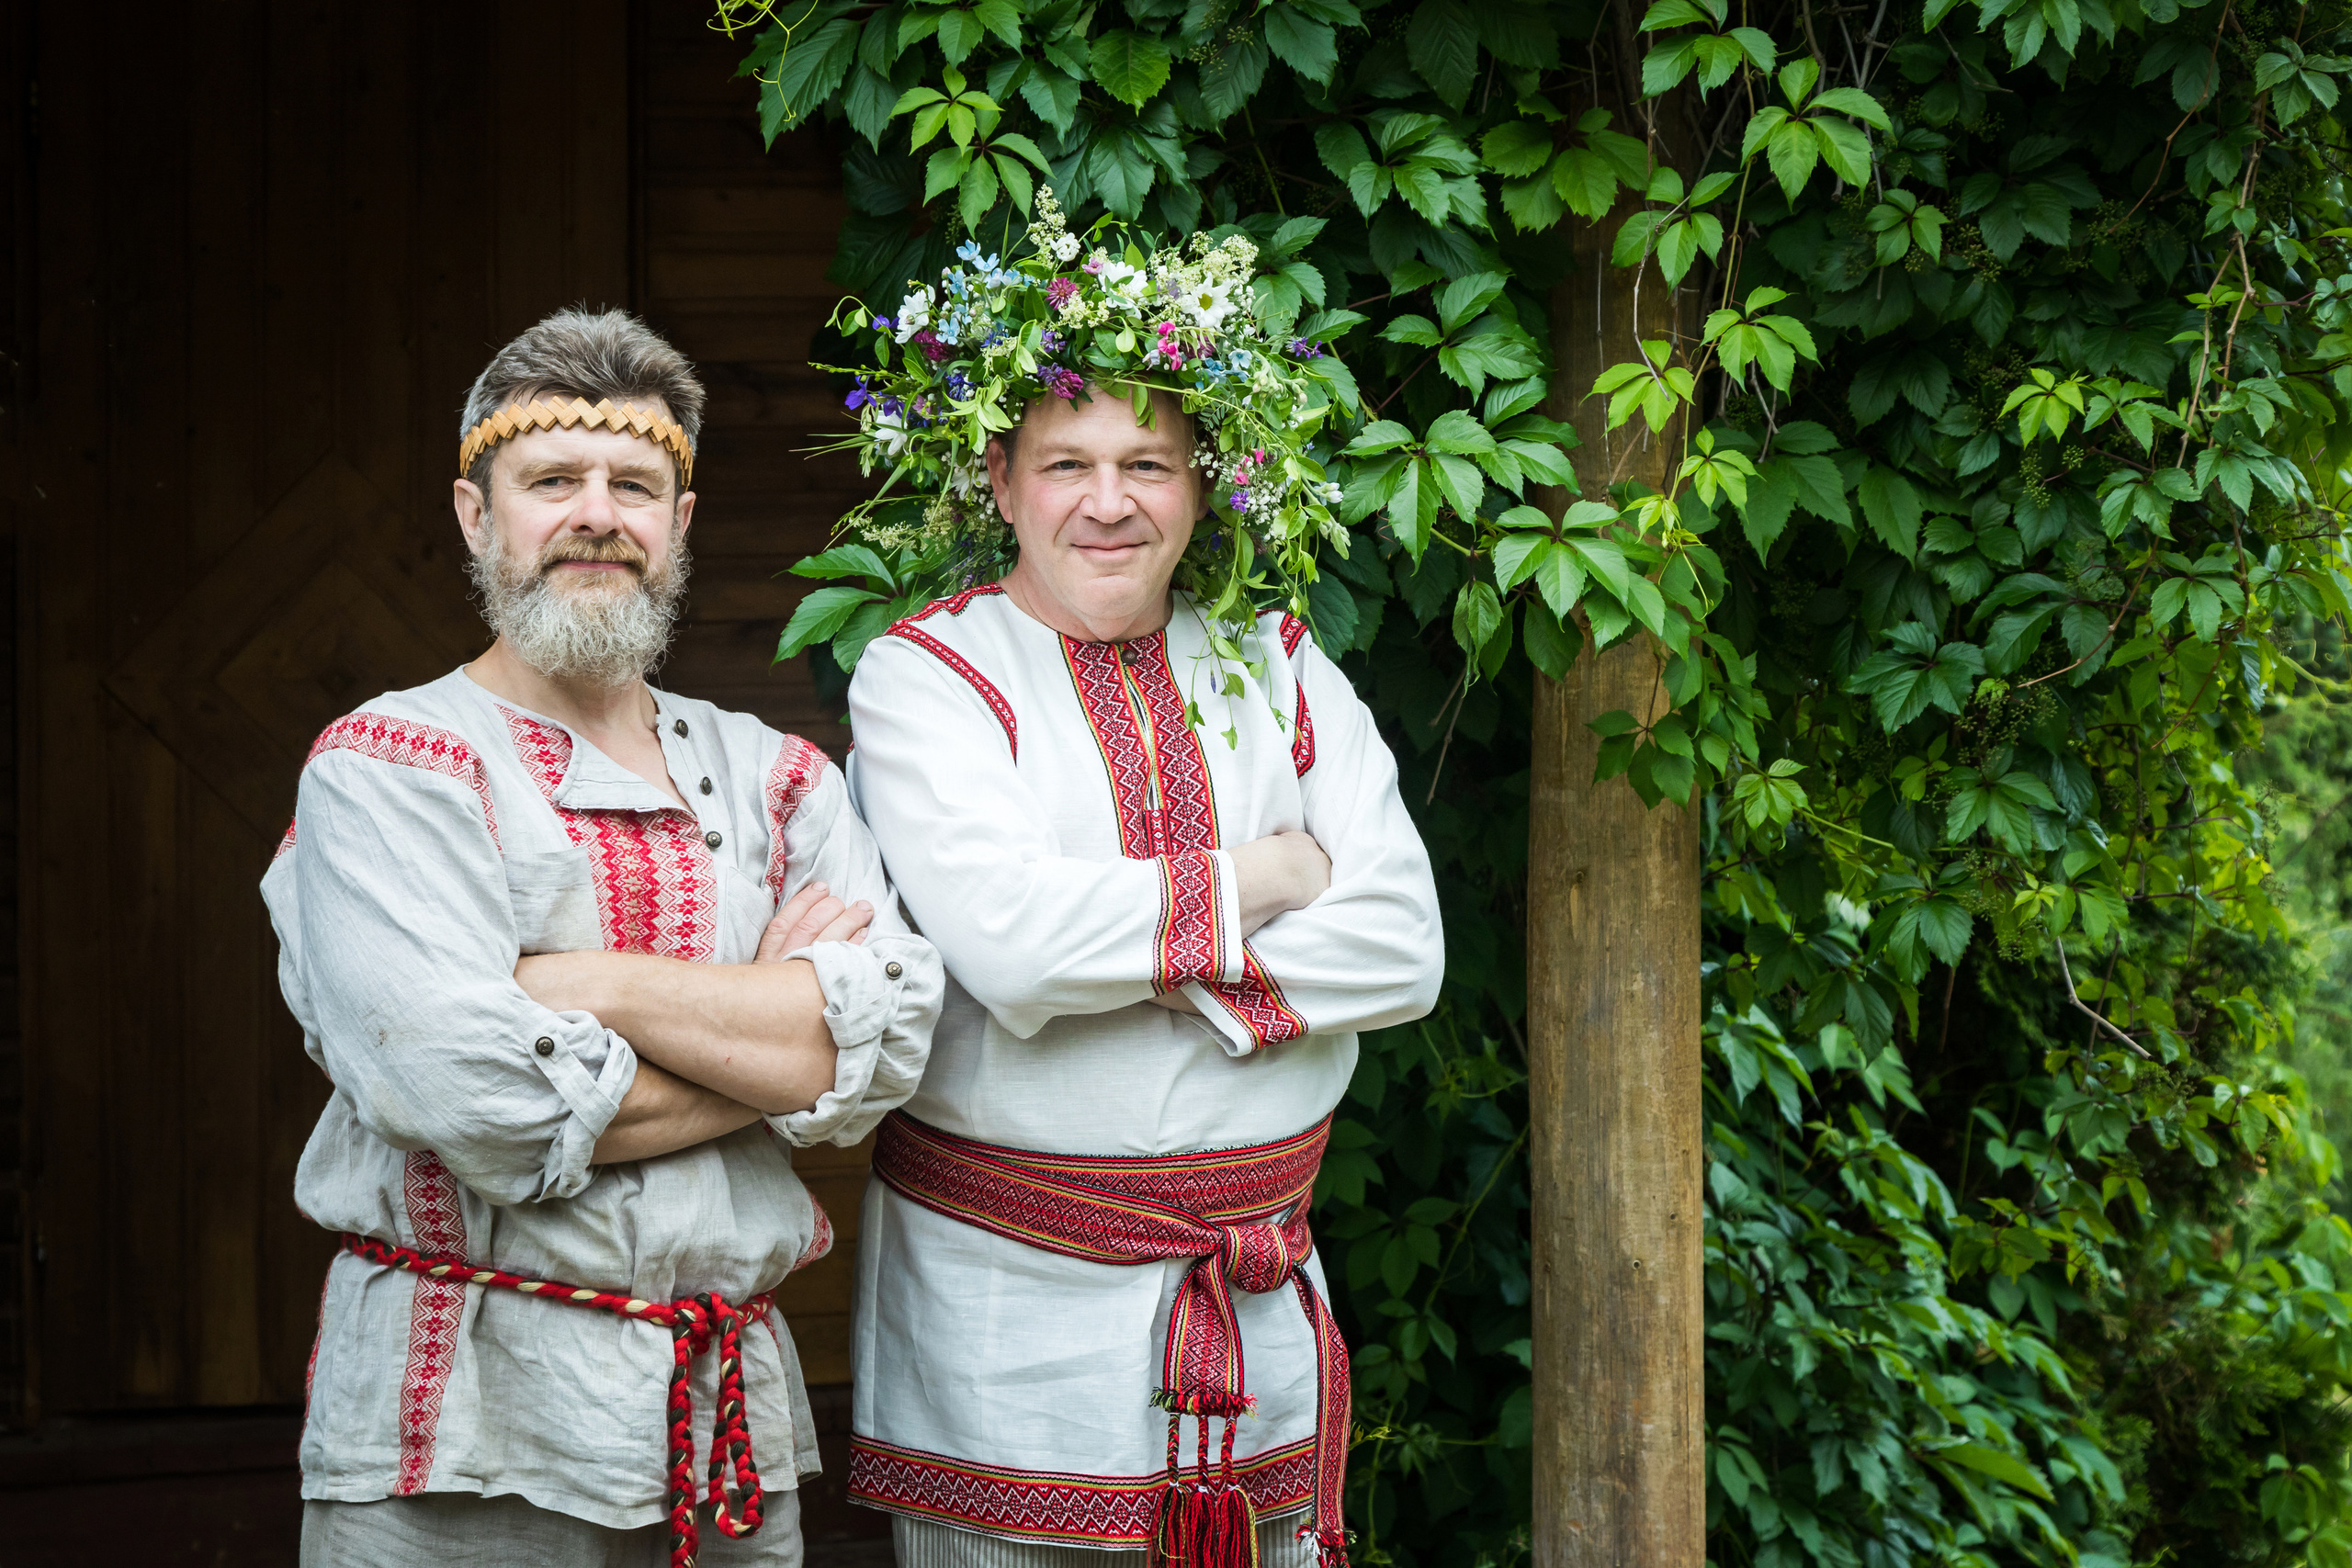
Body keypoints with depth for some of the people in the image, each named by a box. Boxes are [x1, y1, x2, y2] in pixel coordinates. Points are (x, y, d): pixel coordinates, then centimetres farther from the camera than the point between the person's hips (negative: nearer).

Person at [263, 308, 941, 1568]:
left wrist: (594, 985, -14)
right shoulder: (386, 770, -5)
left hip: (733, 1408, 5)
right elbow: (484, 1104, -19)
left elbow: (891, 1040, -6)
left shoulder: (774, 778, 11)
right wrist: (770, 1019, -7)